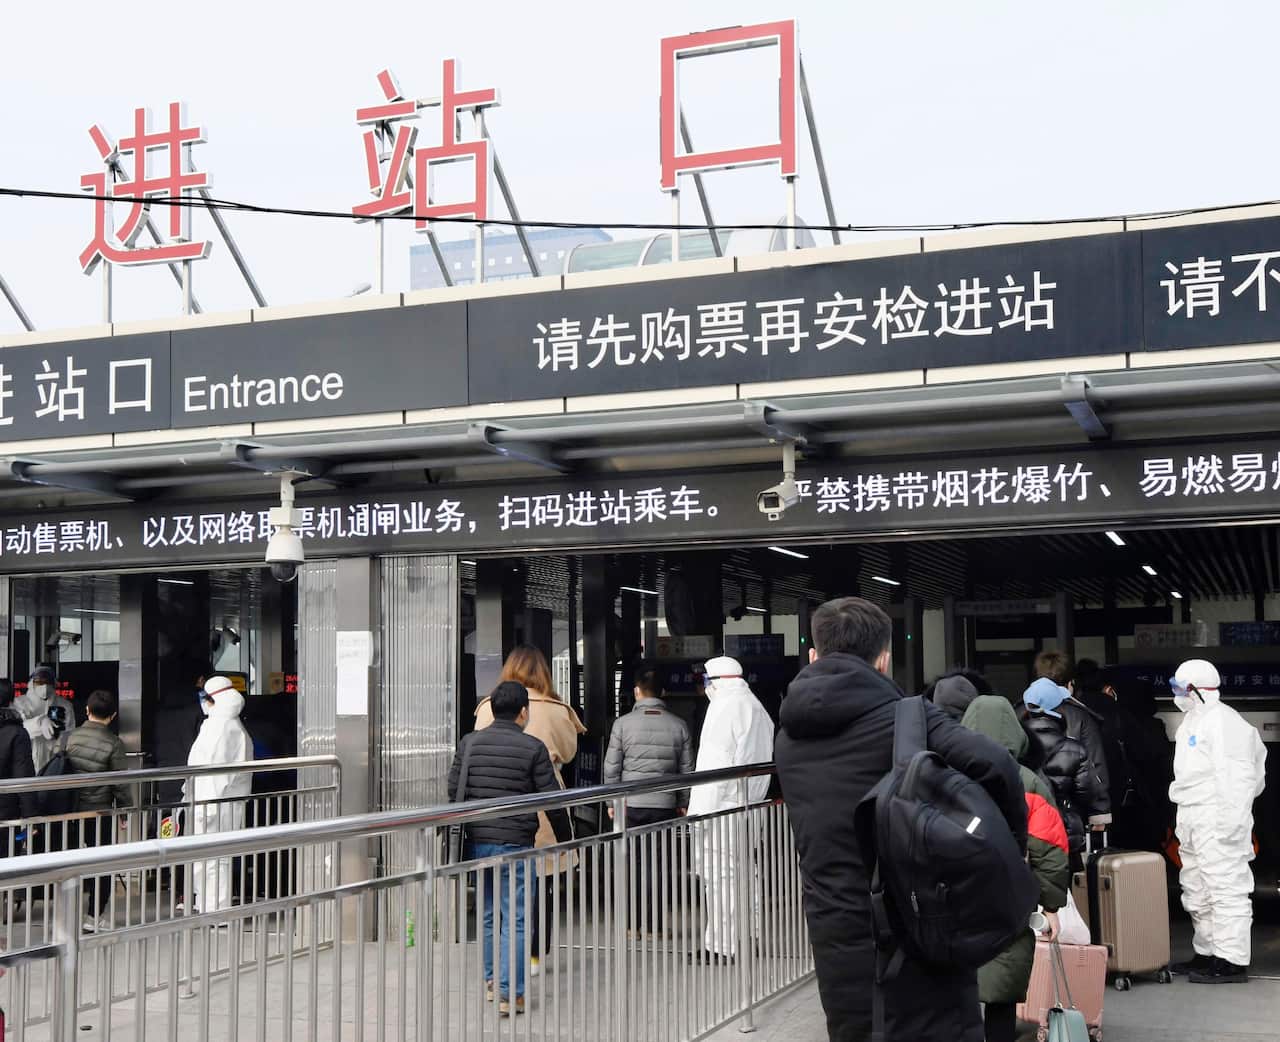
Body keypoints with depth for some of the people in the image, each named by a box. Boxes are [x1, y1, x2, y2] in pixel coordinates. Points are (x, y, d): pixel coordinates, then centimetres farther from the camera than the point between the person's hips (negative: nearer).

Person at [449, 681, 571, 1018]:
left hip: (476, 841, 5)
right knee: (515, 917, 0)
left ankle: (490, 979, 29)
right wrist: (563, 837, 8)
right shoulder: (533, 748, -7)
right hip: (515, 843, -5)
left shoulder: (469, 743, 4)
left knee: (487, 912, 19)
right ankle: (509, 993, -3)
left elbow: (454, 790, 8)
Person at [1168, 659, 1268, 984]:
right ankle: (1207, 954, 27)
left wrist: (1230, 820, -25)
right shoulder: (1192, 721, 18)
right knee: (1197, 893, 17)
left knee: (1226, 889, -8)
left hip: (1217, 821, -11)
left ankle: (1232, 961, -5)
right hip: (1192, 820, 11)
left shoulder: (1223, 721, -14)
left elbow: (1236, 775, -21)